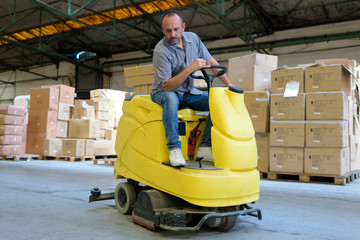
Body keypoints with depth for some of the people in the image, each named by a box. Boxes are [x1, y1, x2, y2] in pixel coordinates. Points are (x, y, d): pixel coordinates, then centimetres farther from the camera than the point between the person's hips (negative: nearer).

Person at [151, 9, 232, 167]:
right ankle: (174, 148, -34)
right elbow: (166, 87, -26)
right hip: (163, 92, -6)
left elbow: (211, 62, 9)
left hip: (188, 93, 6)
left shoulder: (193, 38, -1)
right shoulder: (160, 51, -20)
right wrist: (190, 69, -33)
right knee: (171, 98, -41)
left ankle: (205, 146, -15)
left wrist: (229, 84, 5)